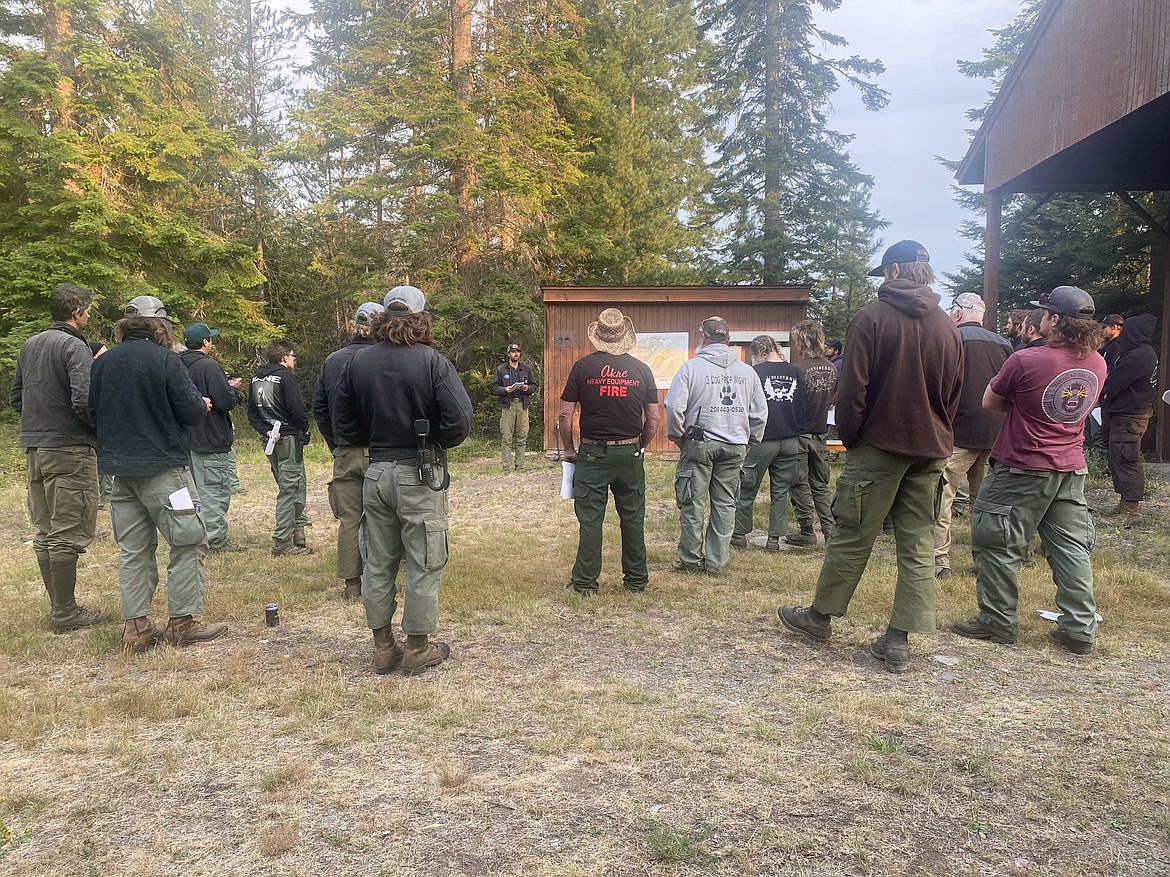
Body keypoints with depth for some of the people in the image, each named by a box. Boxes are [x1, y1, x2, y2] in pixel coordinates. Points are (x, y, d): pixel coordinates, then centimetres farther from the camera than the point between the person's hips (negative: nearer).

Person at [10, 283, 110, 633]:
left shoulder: (28, 346, 14)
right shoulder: (75, 346, -12)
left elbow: (15, 398, 19)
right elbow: (84, 402, -22)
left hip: (34, 450, 9)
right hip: (70, 449, -8)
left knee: (45, 532, 12)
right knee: (68, 533, -3)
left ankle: (58, 606, 21)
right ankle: (65, 613, 2)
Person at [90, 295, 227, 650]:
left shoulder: (103, 363, 7)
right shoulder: (164, 359, -12)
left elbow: (93, 415, 13)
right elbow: (192, 411, -13)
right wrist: (202, 404, 9)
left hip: (121, 470, 7)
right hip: (163, 467, -7)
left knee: (134, 549, 11)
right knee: (188, 543, 2)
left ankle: (136, 627, 13)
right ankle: (182, 623, 3)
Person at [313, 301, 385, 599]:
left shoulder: (332, 361, 5)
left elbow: (319, 408, 9)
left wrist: (335, 444, 14)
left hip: (345, 453, 4)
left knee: (348, 519, 9)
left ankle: (351, 583, 14)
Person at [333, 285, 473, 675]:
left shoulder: (358, 362, 2)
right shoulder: (432, 361, -12)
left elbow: (343, 425, 5)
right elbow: (460, 421, -19)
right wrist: (436, 442, 0)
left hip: (376, 473, 5)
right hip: (421, 475, -4)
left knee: (378, 563, 15)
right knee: (424, 564, 7)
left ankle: (383, 647, 25)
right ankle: (417, 649, 17)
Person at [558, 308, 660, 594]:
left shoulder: (583, 366, -5)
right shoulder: (642, 369, 1)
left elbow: (565, 415, -5)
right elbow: (654, 418, 2)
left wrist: (569, 449, 7)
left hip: (592, 452, -2)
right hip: (630, 453, 2)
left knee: (590, 519, 5)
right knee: (633, 518, 12)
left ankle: (585, 582, 11)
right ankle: (636, 580, 21)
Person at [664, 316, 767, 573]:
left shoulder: (692, 367, -6)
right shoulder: (747, 371, 6)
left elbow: (674, 407, -11)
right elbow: (760, 412, 10)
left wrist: (676, 435, 4)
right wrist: (750, 440, 21)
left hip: (699, 443, -3)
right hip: (735, 446, 4)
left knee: (692, 504, 6)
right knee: (725, 504, 10)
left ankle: (691, 559, 14)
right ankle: (716, 560, 14)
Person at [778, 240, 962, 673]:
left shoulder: (872, 317, -9)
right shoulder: (948, 326, 8)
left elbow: (853, 387, -13)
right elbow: (954, 393, 12)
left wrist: (849, 436, -1)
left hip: (880, 443, -5)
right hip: (931, 448, 5)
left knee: (852, 536, 6)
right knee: (918, 546, 6)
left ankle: (819, 617, 20)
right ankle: (898, 641, 9)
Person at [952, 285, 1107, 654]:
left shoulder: (1026, 360, -20)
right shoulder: (1096, 364, 1)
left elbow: (989, 402, -7)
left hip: (1021, 470, -6)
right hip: (1071, 470, 7)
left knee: (996, 542, 6)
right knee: (1071, 547, 12)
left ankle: (997, 621, 13)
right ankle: (1080, 629, 16)